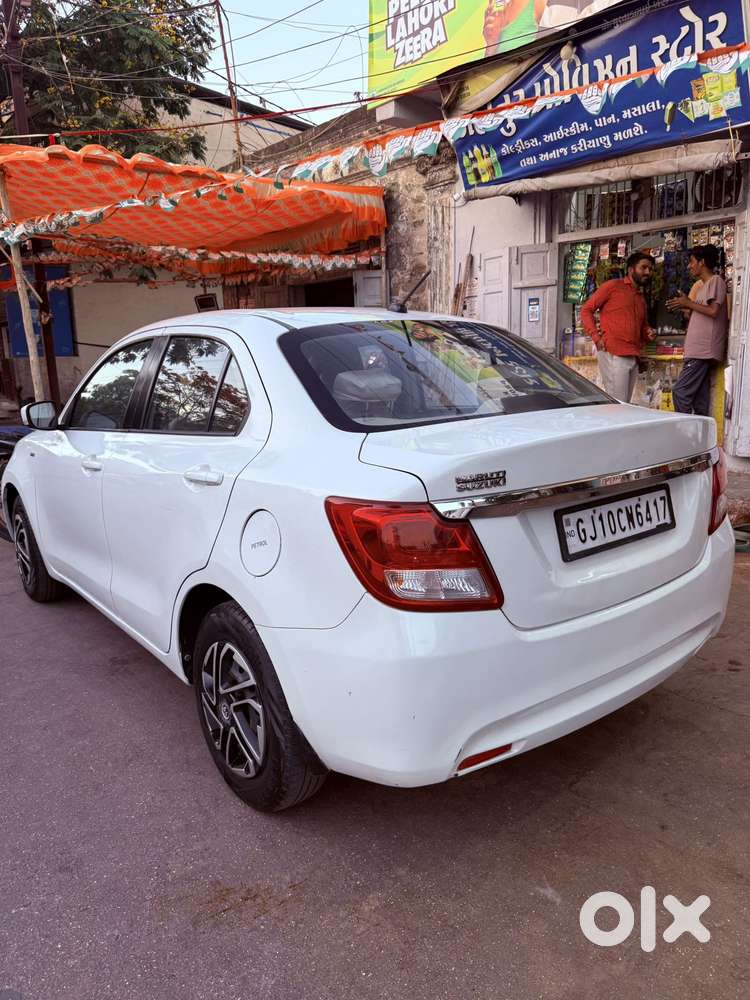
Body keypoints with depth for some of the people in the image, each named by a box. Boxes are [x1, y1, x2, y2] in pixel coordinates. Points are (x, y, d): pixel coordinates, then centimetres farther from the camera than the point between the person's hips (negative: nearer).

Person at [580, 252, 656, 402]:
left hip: (633, 357, 8)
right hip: (613, 355, -8)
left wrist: (648, 333, 10)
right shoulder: (613, 286, 3)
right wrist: (596, 337, -10)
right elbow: (586, 309, 0)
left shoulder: (641, 298, 24)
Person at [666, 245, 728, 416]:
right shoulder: (703, 285, 25)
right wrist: (685, 307, 14)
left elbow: (713, 311, -16)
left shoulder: (716, 281, -4)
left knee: (680, 392, -15)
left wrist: (689, 303, -6)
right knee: (699, 397, 6)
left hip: (704, 349, -10)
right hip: (699, 350, 10)